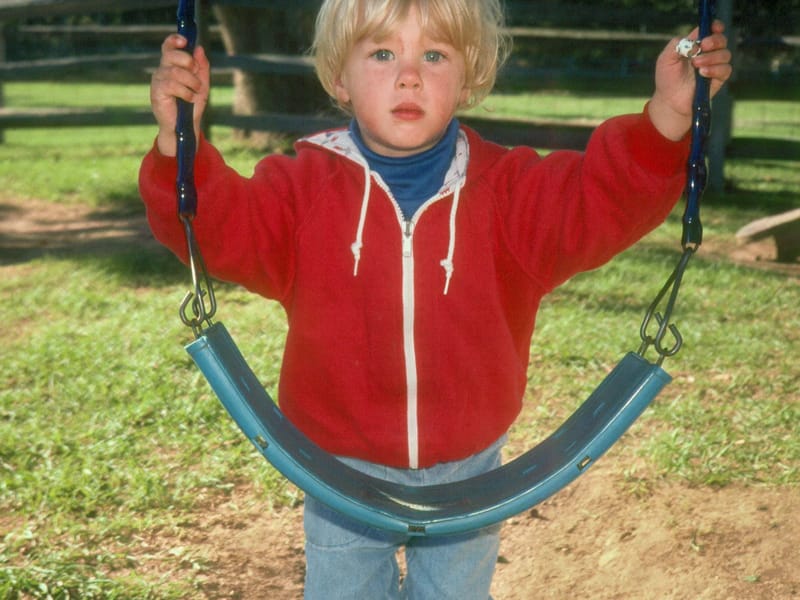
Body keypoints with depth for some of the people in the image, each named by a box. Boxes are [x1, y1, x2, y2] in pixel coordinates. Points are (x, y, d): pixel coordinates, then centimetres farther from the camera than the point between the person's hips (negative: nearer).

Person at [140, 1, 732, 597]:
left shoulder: (508, 190, -10)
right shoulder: (304, 186, -12)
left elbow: (602, 200, -20)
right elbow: (220, 227, -21)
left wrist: (667, 118, -37)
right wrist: (179, 142, -40)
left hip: (466, 472, 1)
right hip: (345, 472, 0)